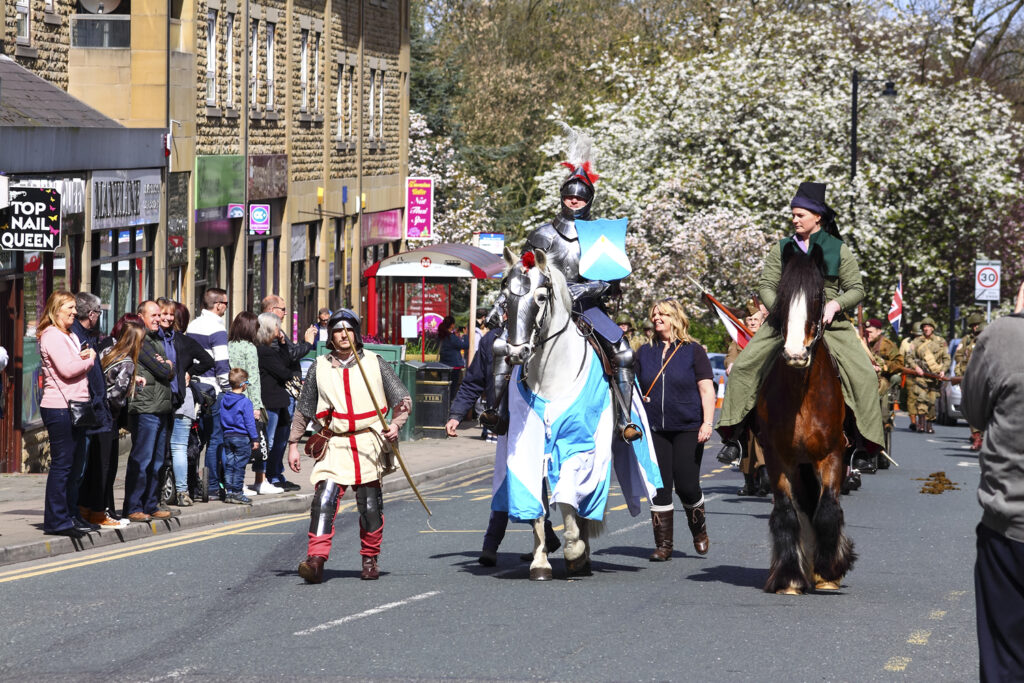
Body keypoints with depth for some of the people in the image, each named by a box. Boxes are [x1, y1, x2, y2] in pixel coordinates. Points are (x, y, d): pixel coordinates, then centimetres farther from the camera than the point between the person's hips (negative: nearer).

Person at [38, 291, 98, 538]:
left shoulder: (70, 336, 21)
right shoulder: (52, 336, -11)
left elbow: (78, 366, 21)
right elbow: (67, 369, -21)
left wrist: (85, 358, 1)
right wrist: (89, 360, -6)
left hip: (74, 406, 10)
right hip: (59, 408, -10)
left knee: (75, 462, 13)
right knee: (62, 463, -8)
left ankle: (70, 515, 19)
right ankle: (56, 520, -5)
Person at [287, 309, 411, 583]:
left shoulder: (374, 363, 4)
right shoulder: (319, 368, 7)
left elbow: (403, 399, 6)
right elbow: (302, 410, 15)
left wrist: (396, 424, -12)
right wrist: (293, 444, 10)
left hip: (369, 444, 0)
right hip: (335, 445, 0)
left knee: (370, 506, 2)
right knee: (324, 498, -17)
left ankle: (370, 559, 22)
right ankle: (316, 559, -24)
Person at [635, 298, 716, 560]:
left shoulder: (694, 351, 1)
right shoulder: (645, 352, 11)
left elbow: (707, 391, -3)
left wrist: (707, 423, -13)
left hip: (687, 429, -3)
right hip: (654, 429, 3)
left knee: (686, 485, -4)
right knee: (659, 486, -1)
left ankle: (699, 530, 24)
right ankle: (663, 544, 6)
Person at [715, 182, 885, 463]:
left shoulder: (839, 250, 5)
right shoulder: (782, 249, 8)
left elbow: (856, 289, 3)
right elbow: (766, 286, 4)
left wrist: (835, 304, -16)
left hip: (830, 323, -1)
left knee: (863, 375, -18)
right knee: (743, 366, -14)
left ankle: (864, 440, -7)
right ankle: (734, 433, -4)